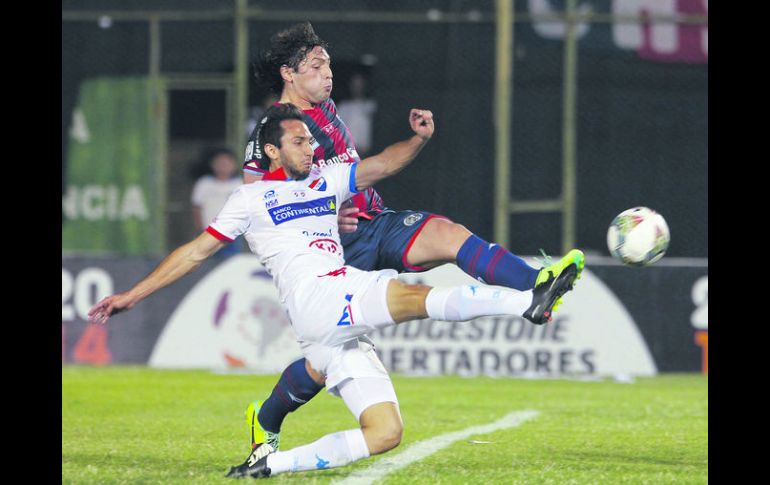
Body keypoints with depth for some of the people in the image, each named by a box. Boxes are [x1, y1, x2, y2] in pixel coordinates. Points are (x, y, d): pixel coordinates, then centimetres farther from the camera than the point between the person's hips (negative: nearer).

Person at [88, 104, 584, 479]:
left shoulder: (326, 179, 26)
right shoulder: (253, 198, 11)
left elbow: (381, 166, 16)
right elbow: (196, 252, 13)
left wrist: (418, 139, -4)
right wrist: (132, 296, 11)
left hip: (345, 322, 7)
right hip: (318, 298, -7)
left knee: (386, 432, -4)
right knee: (423, 298, -26)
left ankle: (273, 463, -6)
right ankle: (532, 302, -42)